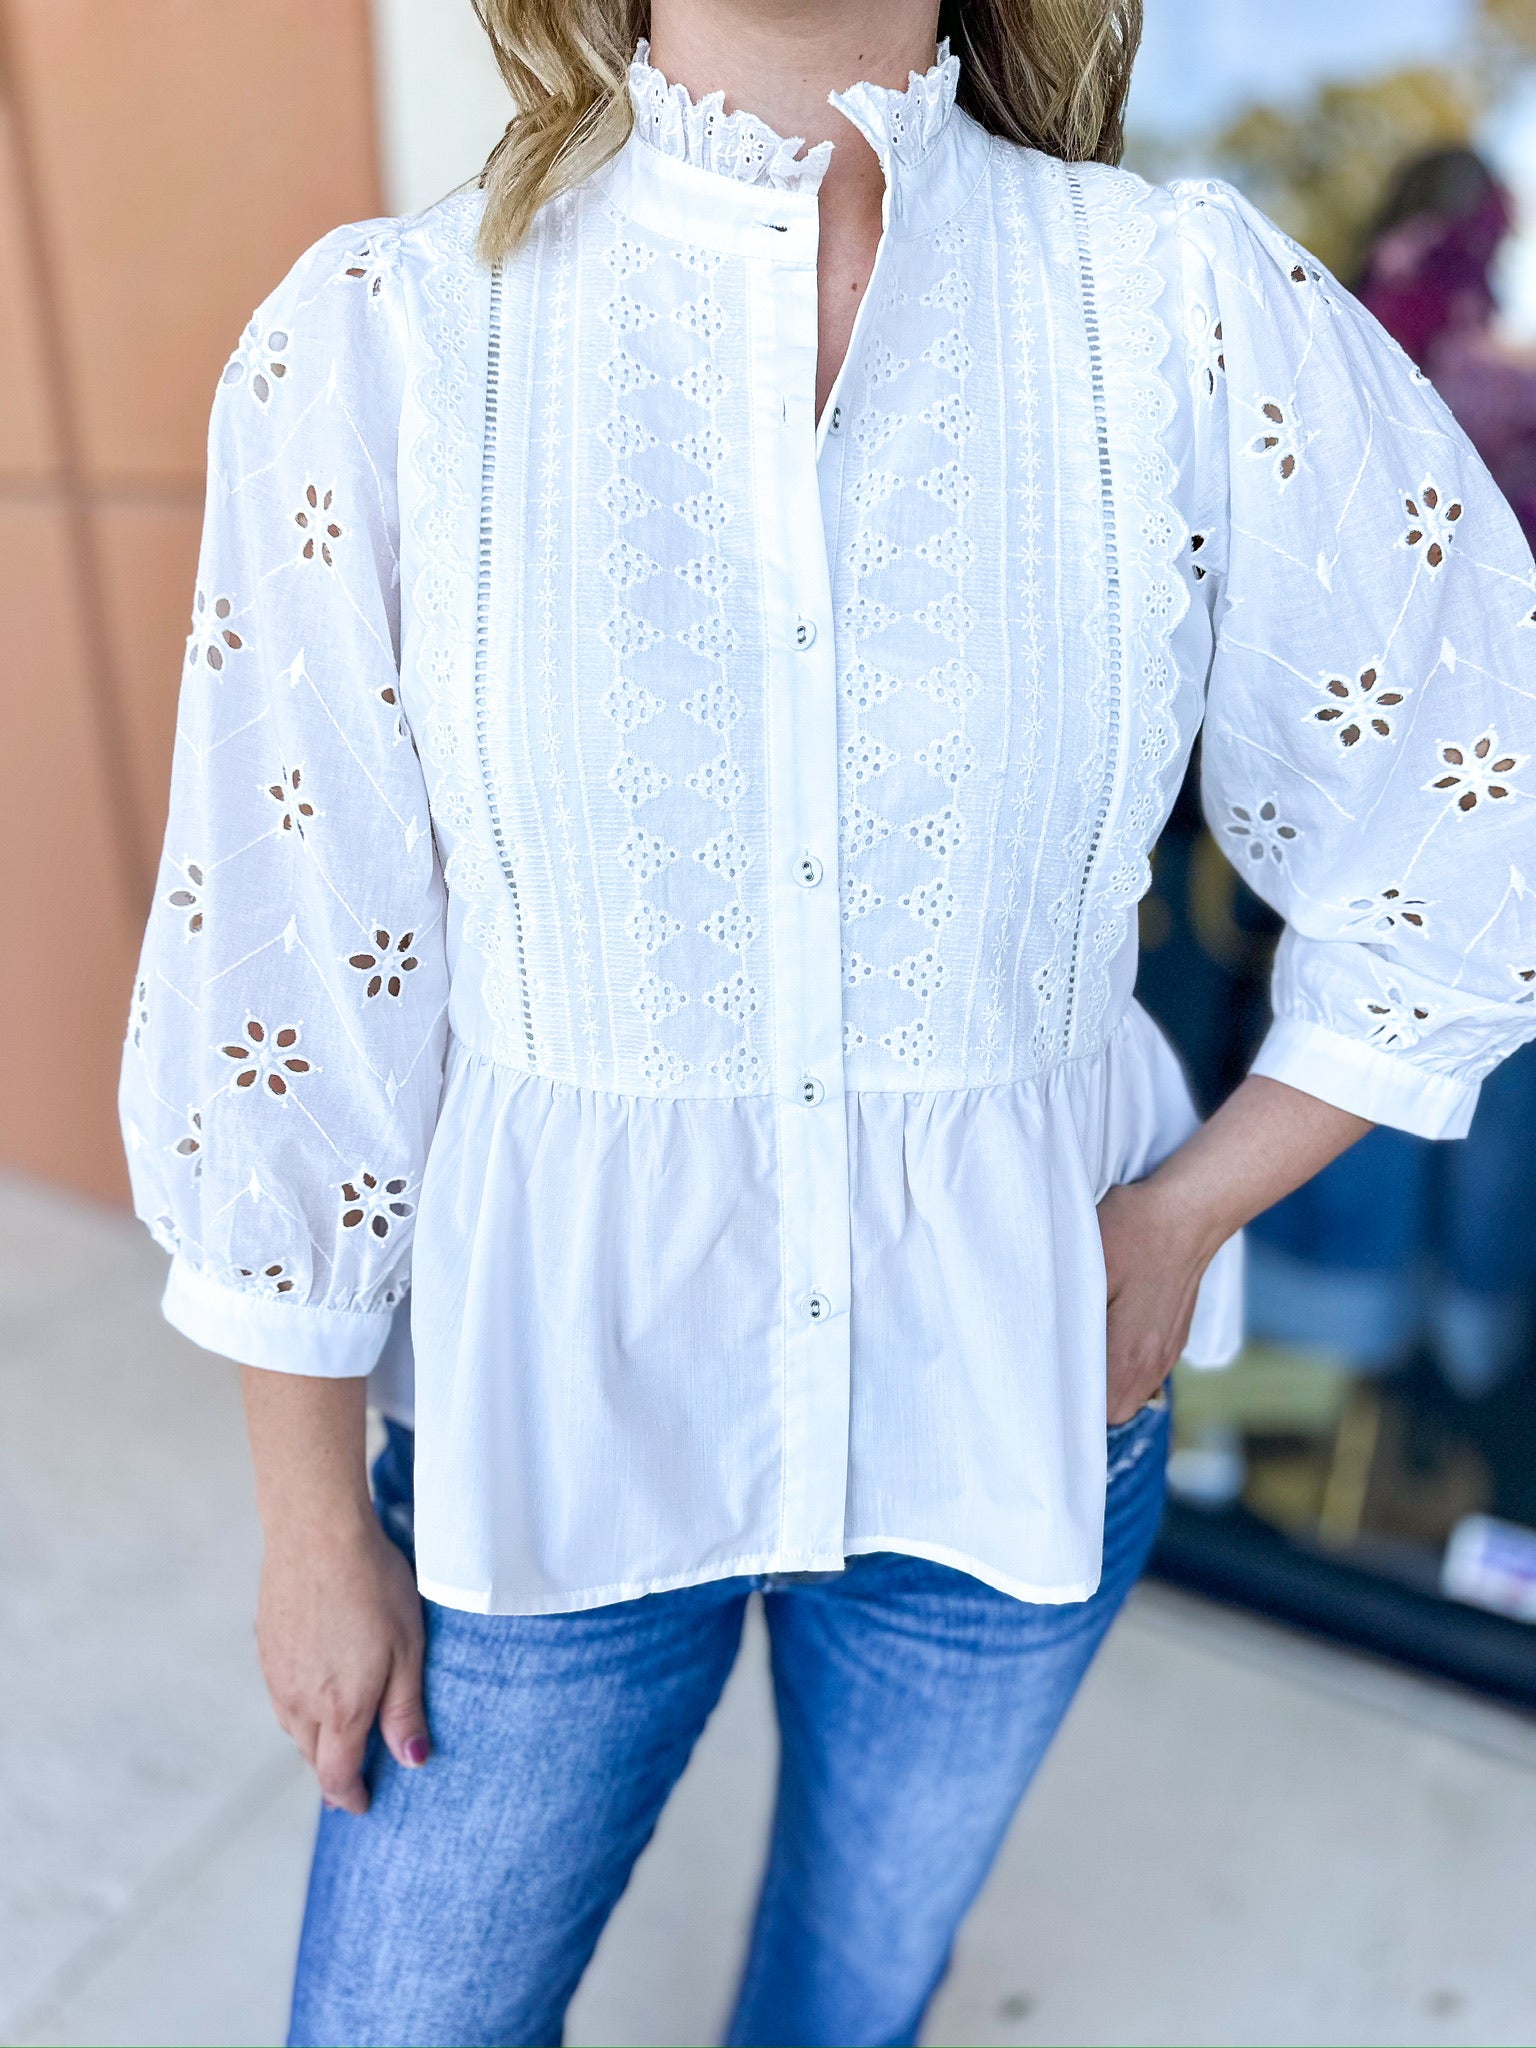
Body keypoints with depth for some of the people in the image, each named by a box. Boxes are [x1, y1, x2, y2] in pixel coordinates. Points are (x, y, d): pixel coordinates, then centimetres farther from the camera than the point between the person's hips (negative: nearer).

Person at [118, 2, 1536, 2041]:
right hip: (557, 1411, 0)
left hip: (1011, 1412, 1)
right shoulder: (376, 340, -11)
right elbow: (281, 981, -7)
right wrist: (314, 1529, 1)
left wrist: (1181, 1224, -6)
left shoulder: (1200, 315, -10)